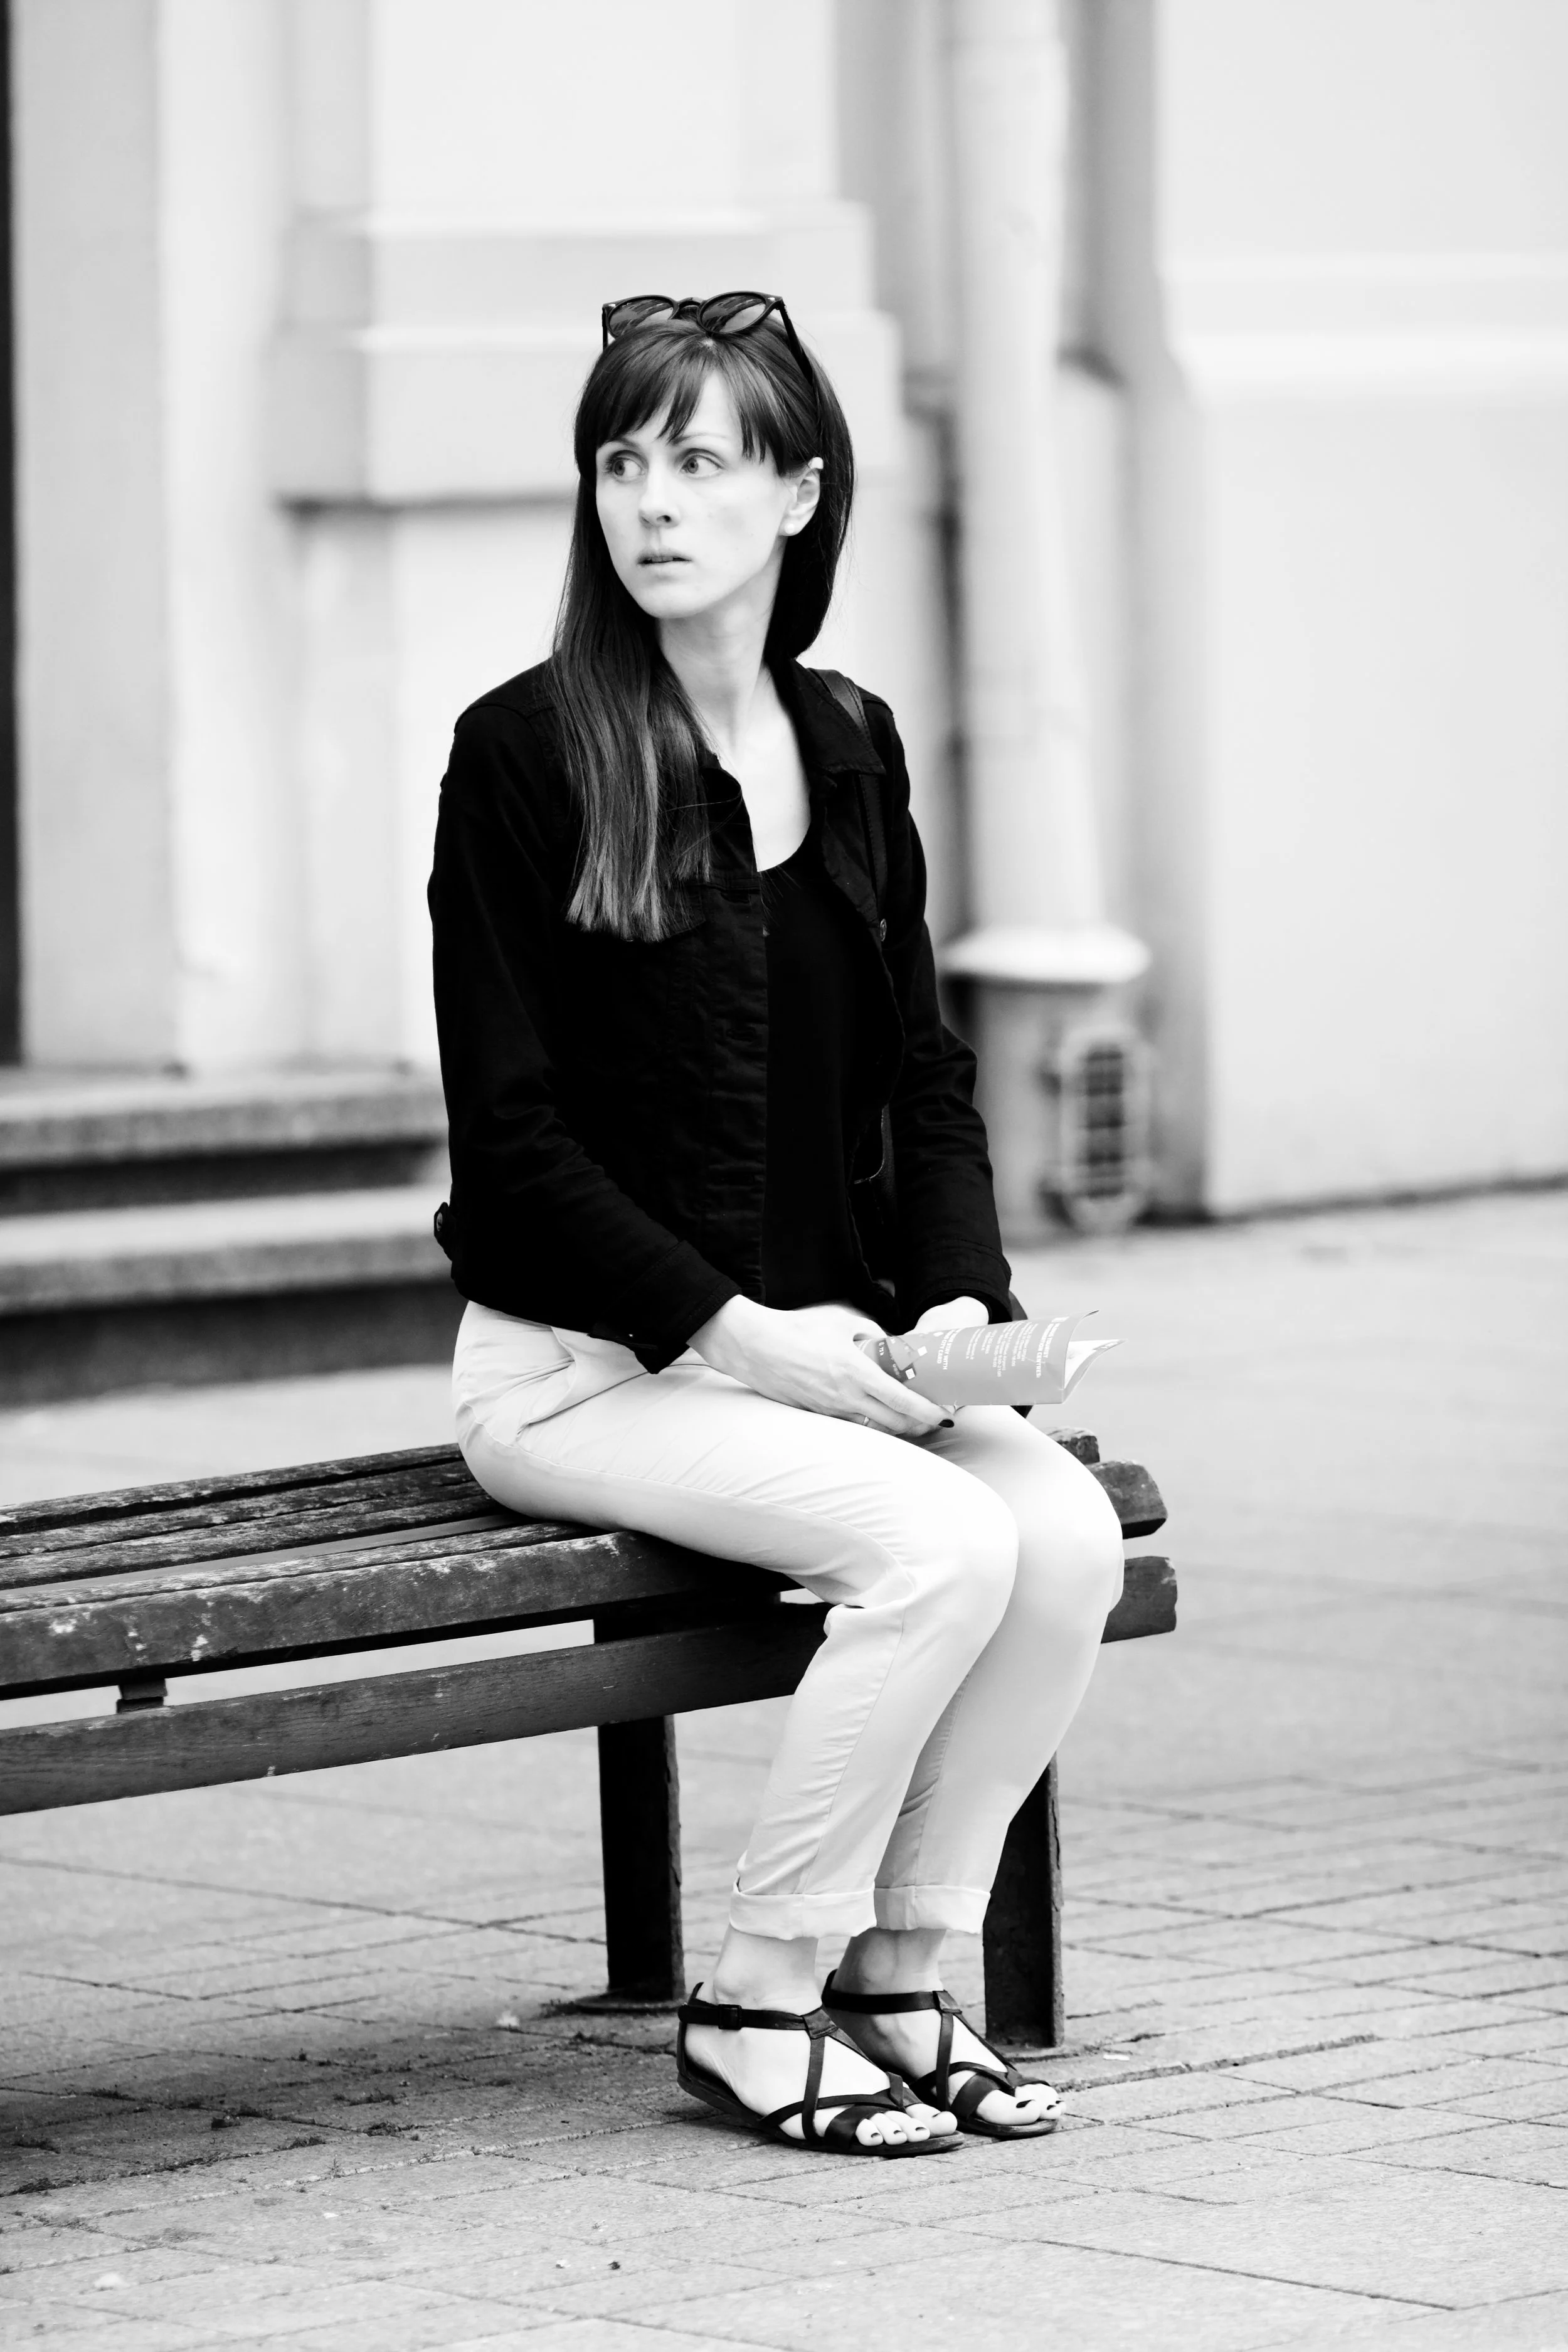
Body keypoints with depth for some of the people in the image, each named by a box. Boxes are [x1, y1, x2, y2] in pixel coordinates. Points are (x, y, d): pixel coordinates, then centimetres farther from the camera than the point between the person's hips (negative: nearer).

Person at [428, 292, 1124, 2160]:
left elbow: (924, 1077, 14)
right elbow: (513, 1144, -10)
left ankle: (903, 1981, -5)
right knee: (941, 1544, -27)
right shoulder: (527, 750, -8)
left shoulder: (848, 747, 11)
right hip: (579, 1363, -6)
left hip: (817, 1347, 6)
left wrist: (959, 1299, -5)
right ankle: (752, 2007, -11)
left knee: (1067, 1531, -20)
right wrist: (742, 1329, -18)